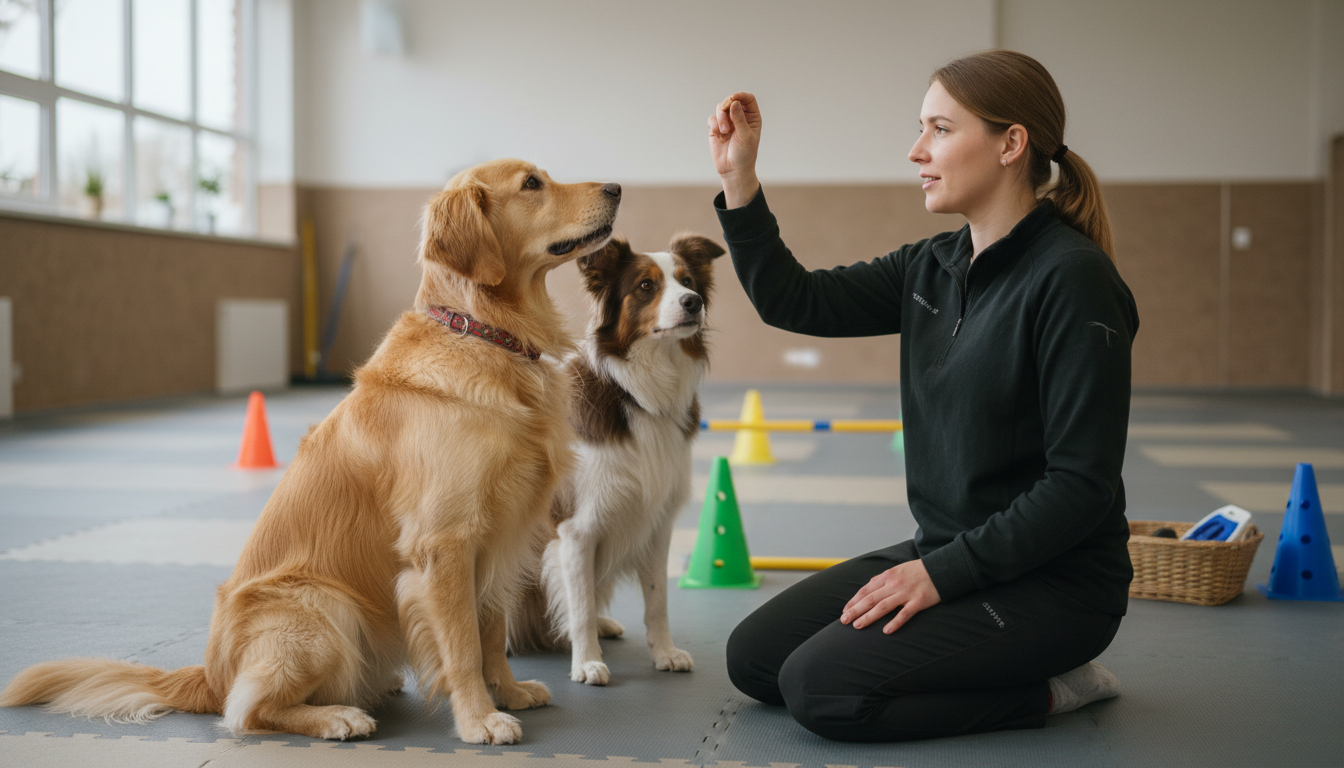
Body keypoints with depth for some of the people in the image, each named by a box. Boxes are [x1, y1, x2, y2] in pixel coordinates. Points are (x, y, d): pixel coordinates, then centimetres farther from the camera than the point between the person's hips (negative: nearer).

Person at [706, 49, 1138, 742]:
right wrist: (739, 180, -3)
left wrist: (943, 572, -21)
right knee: (753, 657, 3)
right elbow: (793, 301, 7)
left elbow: (1083, 484, -21)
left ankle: (1049, 689, -1)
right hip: (946, 553, 8)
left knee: (821, 687, -19)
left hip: (1051, 581, -8)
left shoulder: (1073, 277, -18)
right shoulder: (933, 268, 6)